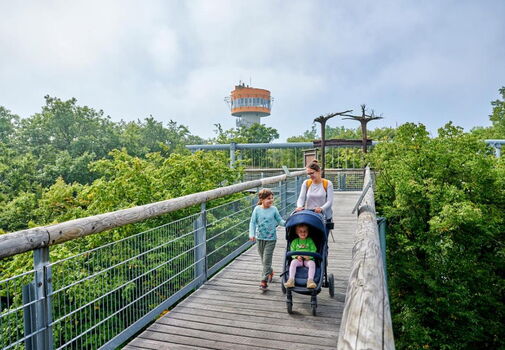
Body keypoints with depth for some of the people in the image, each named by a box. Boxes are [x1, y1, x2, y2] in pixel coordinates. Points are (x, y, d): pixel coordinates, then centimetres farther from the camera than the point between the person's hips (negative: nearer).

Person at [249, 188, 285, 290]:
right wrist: (252, 234, -13)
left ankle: (264, 280, 2)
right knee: (263, 260, 16)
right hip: (260, 238, 2)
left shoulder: (274, 209, -5)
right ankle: (270, 272, 42)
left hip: (271, 239, -2)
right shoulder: (257, 209, -6)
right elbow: (252, 222, -3)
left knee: (266, 260, -6)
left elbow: (279, 220, 3)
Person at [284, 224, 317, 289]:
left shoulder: (310, 241, 13)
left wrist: (309, 256, -15)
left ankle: (310, 280, -36)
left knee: (312, 263, -32)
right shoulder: (295, 241, 14)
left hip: (308, 259, 0)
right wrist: (297, 256, -13)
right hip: (298, 259, 0)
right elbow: (292, 251, 7)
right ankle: (291, 280, -34)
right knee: (293, 262, -31)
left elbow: (313, 250, 5)